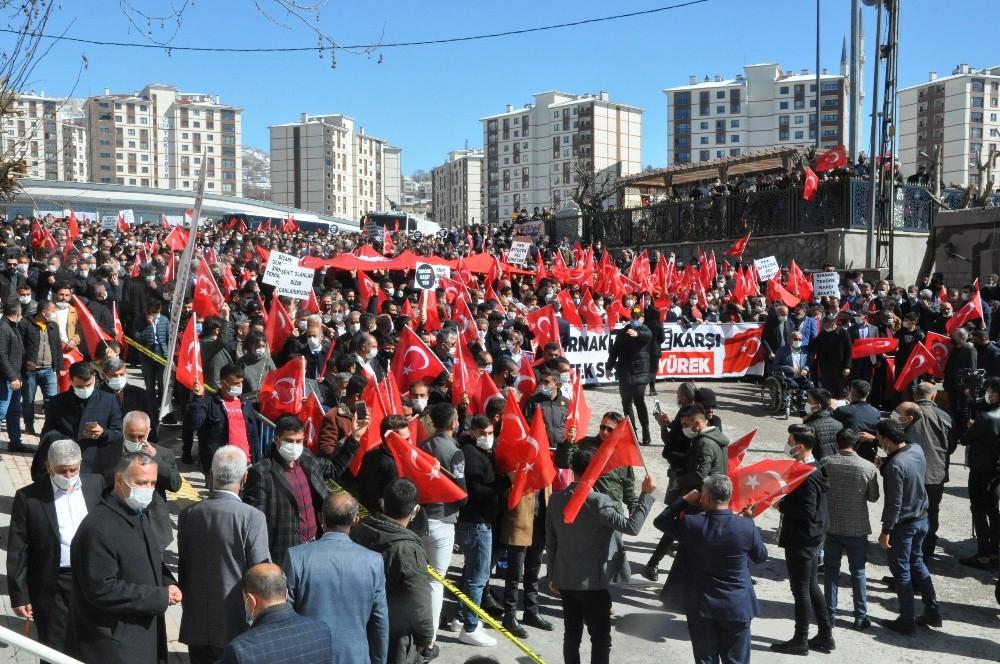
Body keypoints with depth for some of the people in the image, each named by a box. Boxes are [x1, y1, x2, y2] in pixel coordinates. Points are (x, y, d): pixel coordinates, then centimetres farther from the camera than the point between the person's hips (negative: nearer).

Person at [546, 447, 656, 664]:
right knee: (600, 638, 5)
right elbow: (632, 526, -22)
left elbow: (550, 541, 6)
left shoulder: (556, 499, -1)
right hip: (594, 582, -6)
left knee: (572, 634, 15)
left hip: (565, 580, 6)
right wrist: (646, 494, -15)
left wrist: (552, 575, 16)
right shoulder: (598, 501, -20)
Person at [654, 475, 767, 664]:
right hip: (737, 607, 0)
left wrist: (685, 500, 6)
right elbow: (761, 556, 4)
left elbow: (660, 521, 3)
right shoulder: (746, 527, -15)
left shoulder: (692, 524, -15)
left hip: (701, 606, 0)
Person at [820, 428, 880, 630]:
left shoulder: (826, 463, -11)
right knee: (858, 572, 10)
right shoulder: (868, 467, -12)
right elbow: (873, 497, -2)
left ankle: (830, 612, 19)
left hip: (832, 526, 1)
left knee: (831, 569, 13)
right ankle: (861, 616, 14)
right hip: (857, 528, -1)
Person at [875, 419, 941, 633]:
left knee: (901, 570, 5)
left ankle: (907, 621, 13)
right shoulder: (917, 450, -4)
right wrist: (883, 467, 9)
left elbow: (894, 503, -24)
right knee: (917, 563, 21)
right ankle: (932, 613, 27)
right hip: (922, 518, 8)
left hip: (903, 524, -8)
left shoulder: (895, 465, -27)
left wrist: (886, 531, -16)